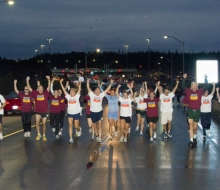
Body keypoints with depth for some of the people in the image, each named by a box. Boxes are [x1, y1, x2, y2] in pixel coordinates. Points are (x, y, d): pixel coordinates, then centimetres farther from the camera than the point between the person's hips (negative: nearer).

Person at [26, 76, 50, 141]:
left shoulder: (45, 93, -3)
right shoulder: (35, 93, -1)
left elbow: (48, 87, -12)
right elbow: (29, 88, -1)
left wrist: (49, 80, -25)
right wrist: (27, 81, -11)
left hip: (44, 111, 0)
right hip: (38, 111, 0)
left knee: (44, 124, 8)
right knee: (37, 122, -17)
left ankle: (44, 135, 25)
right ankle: (38, 134, 0)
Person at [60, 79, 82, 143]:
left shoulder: (77, 96, -4)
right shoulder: (68, 97, 1)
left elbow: (79, 89, -17)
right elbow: (64, 90, -5)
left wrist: (79, 84, -32)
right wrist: (61, 83, -14)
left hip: (76, 113, -2)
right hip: (69, 113, 2)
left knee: (76, 126, 5)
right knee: (70, 125, -6)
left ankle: (79, 130, 41)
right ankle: (71, 138, -3)